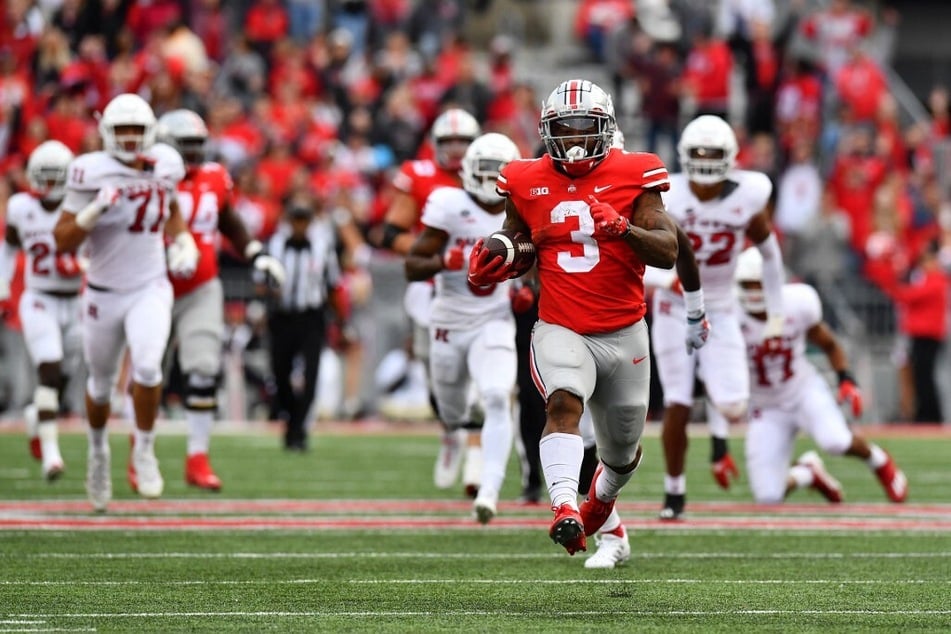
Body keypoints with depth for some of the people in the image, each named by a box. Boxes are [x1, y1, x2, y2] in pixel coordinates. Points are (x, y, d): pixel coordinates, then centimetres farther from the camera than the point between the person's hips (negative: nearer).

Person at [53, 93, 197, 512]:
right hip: (104, 294, -1)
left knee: (147, 368, -24)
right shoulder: (93, 173, -16)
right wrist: (95, 209, -30)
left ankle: (144, 450, -3)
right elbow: (62, 241, -15)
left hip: (151, 291, 1)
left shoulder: (163, 166, -5)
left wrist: (181, 243, 2)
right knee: (100, 384, 15)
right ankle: (98, 449, 44)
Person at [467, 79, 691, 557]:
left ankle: (602, 496, 53)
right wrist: (490, 269, -6)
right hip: (561, 331, -1)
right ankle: (565, 509, -49)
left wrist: (623, 228, -29)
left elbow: (668, 252, -11)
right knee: (564, 403, -33)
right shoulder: (528, 184, 2)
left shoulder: (632, 177, -4)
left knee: (622, 451, 17)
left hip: (624, 334, 1)